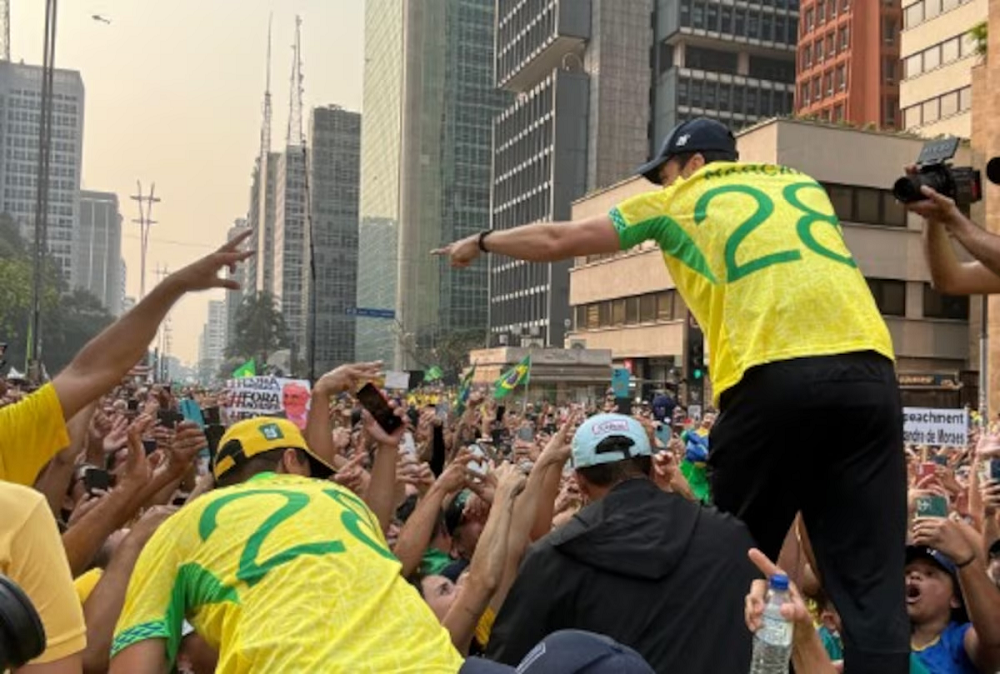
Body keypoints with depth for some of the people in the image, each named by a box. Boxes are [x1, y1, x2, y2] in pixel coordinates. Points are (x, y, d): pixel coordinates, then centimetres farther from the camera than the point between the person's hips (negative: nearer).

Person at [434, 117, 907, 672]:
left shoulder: (681, 199, 18)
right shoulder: (805, 185, 29)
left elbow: (559, 241, 24)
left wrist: (480, 242, 40)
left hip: (775, 379, -4)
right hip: (869, 373, 5)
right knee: (873, 577, 3)